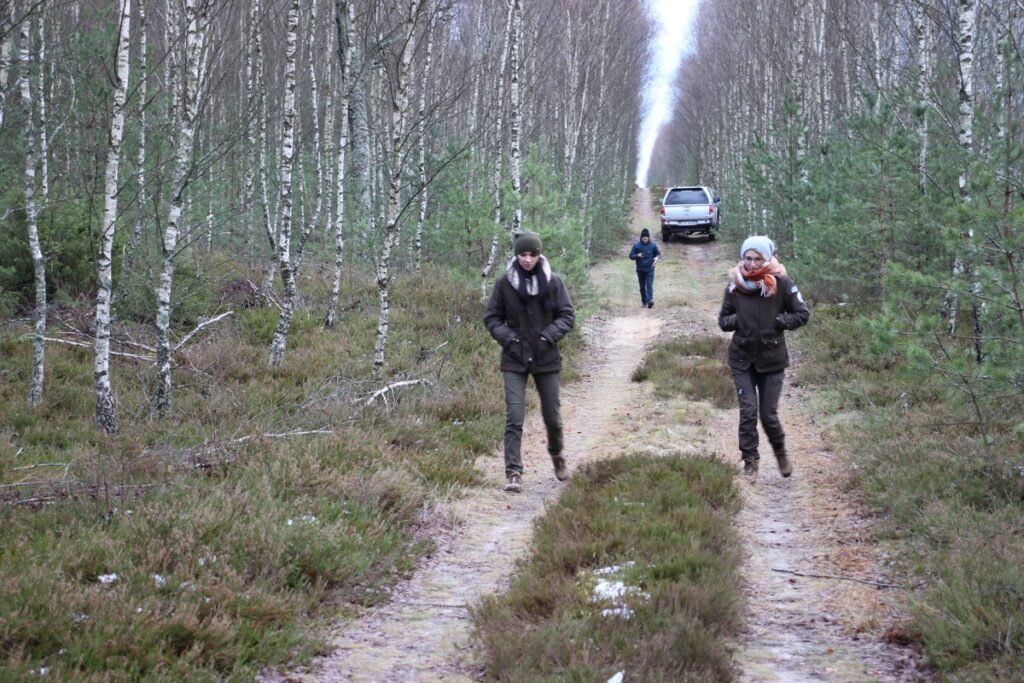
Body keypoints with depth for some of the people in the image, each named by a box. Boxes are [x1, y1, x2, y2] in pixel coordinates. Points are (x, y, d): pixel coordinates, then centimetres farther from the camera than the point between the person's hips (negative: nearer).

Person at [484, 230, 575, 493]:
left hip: (546, 359, 1)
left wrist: (549, 335, -15)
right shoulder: (504, 283, -3)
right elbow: (491, 317, 4)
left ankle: (557, 455, 40)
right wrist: (506, 337, -12)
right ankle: (513, 473, -7)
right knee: (514, 418, -10)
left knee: (552, 416, 11)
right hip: (514, 360, -1)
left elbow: (567, 315, 0)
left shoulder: (553, 282, -3)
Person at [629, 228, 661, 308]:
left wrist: (657, 258, -14)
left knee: (649, 285, -15)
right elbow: (631, 255, 2)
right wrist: (637, 255, -19)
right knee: (642, 287, 9)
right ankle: (644, 302, 20)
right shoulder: (636, 246, -2)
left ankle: (650, 300, -27)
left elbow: (658, 254, 9)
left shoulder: (653, 245, -1)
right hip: (640, 270, 2)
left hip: (650, 269, -2)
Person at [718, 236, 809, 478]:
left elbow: (802, 314, -3)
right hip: (742, 358, 1)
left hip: (772, 358, -1)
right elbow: (723, 320, 7)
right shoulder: (735, 286, -4)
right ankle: (750, 461, 10)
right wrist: (737, 320, -14)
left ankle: (780, 452, 31)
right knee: (748, 410, -4)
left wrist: (778, 321, -15)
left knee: (769, 414, 4)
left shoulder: (781, 284, -11)